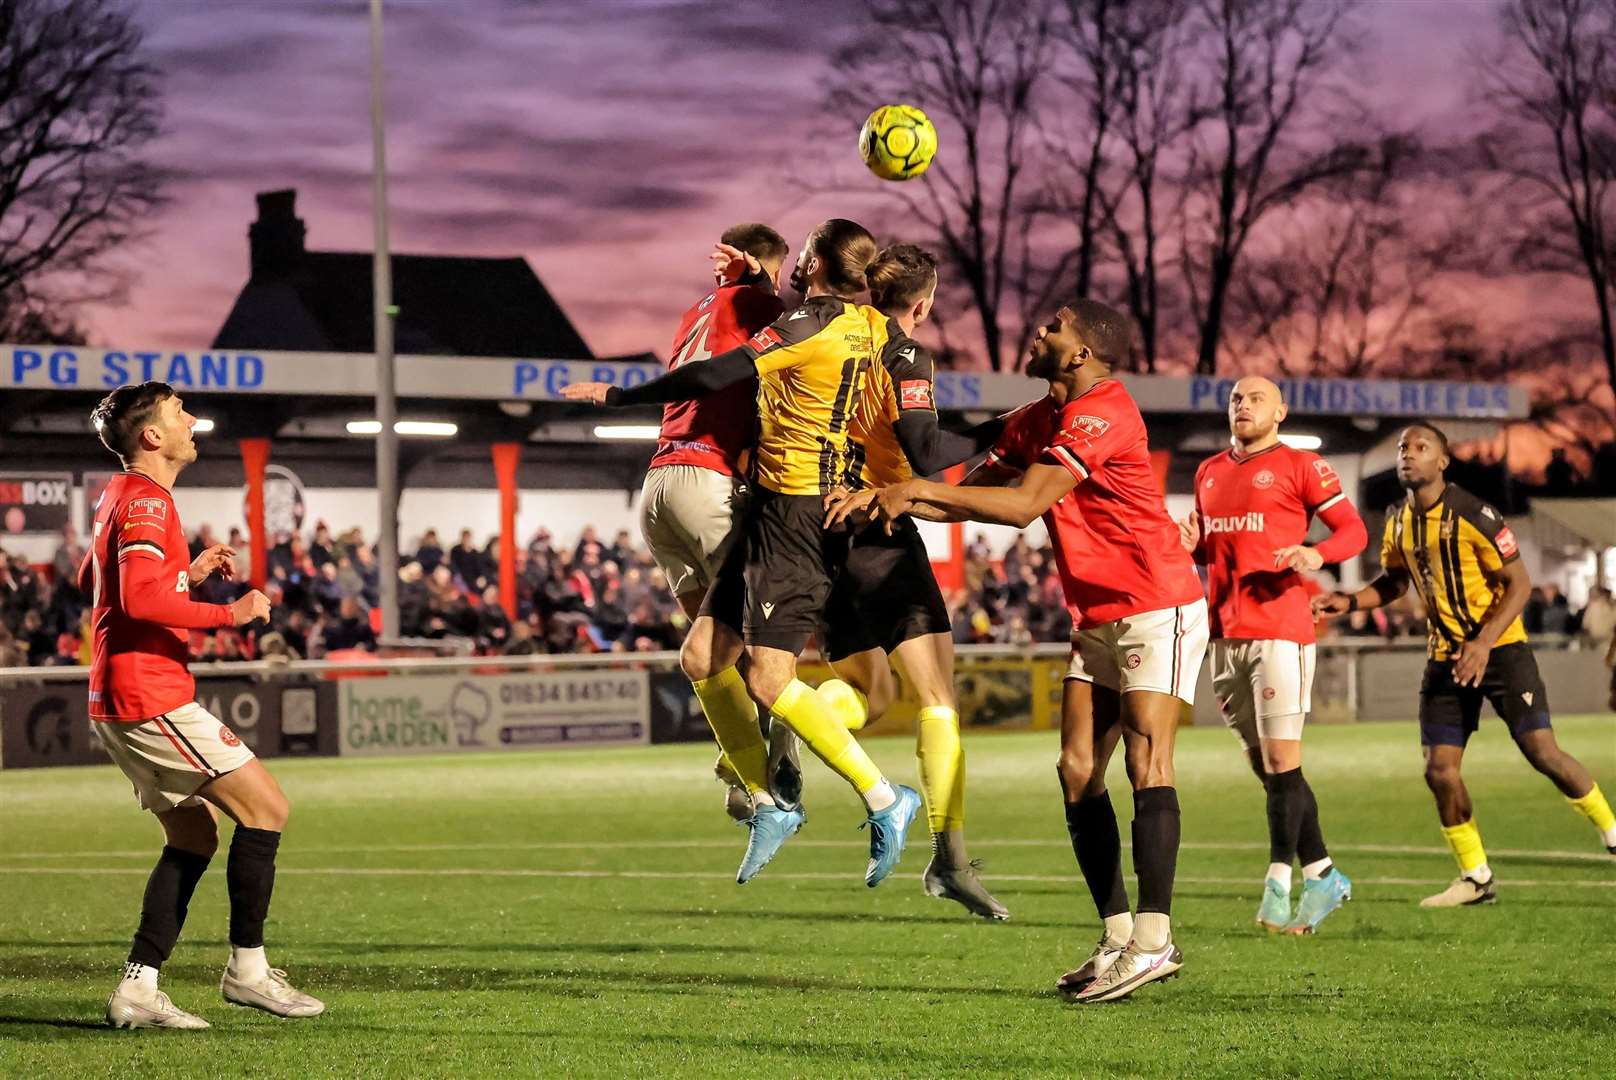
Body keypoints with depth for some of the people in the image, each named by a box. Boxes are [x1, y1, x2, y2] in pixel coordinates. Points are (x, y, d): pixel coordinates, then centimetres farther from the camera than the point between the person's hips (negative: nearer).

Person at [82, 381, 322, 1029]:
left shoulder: (118, 496, 17)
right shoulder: (147, 501, -14)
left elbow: (91, 580, 31)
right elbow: (140, 599, -27)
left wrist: (188, 572, 22)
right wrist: (229, 615, -20)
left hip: (118, 704, 10)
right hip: (149, 698, -10)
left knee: (194, 837, 12)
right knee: (267, 808, -6)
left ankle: (138, 989, 8)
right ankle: (247, 969, -2)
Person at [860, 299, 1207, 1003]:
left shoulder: (1103, 414, -19)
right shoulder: (1034, 422, 11)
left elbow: (1023, 505, -25)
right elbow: (975, 492, 11)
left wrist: (917, 490, -19)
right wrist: (889, 500, -6)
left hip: (1157, 607, -9)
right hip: (1097, 619, 9)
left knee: (1145, 757, -16)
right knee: (1078, 771, 2)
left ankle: (1154, 939, -19)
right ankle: (1118, 935, 5)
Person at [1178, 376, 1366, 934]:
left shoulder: (1300, 465, 0)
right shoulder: (1209, 472, 19)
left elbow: (1353, 529, -2)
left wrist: (1316, 554, -21)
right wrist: (1190, 544, 6)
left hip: (1279, 628, -7)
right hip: (1225, 633, 7)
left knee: (1281, 759, -9)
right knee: (1264, 764, 8)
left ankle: (1278, 883, -7)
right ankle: (1322, 875, 15)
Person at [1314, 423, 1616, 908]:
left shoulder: (1472, 516, -16)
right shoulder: (1398, 523, 4)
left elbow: (1519, 582, -13)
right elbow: (1395, 581, 20)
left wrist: (1484, 642, -24)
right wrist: (1349, 602, 1)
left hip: (1500, 649, -6)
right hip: (1445, 657, 6)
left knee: (1542, 752, -14)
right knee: (1440, 771, -3)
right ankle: (1476, 878, 11)